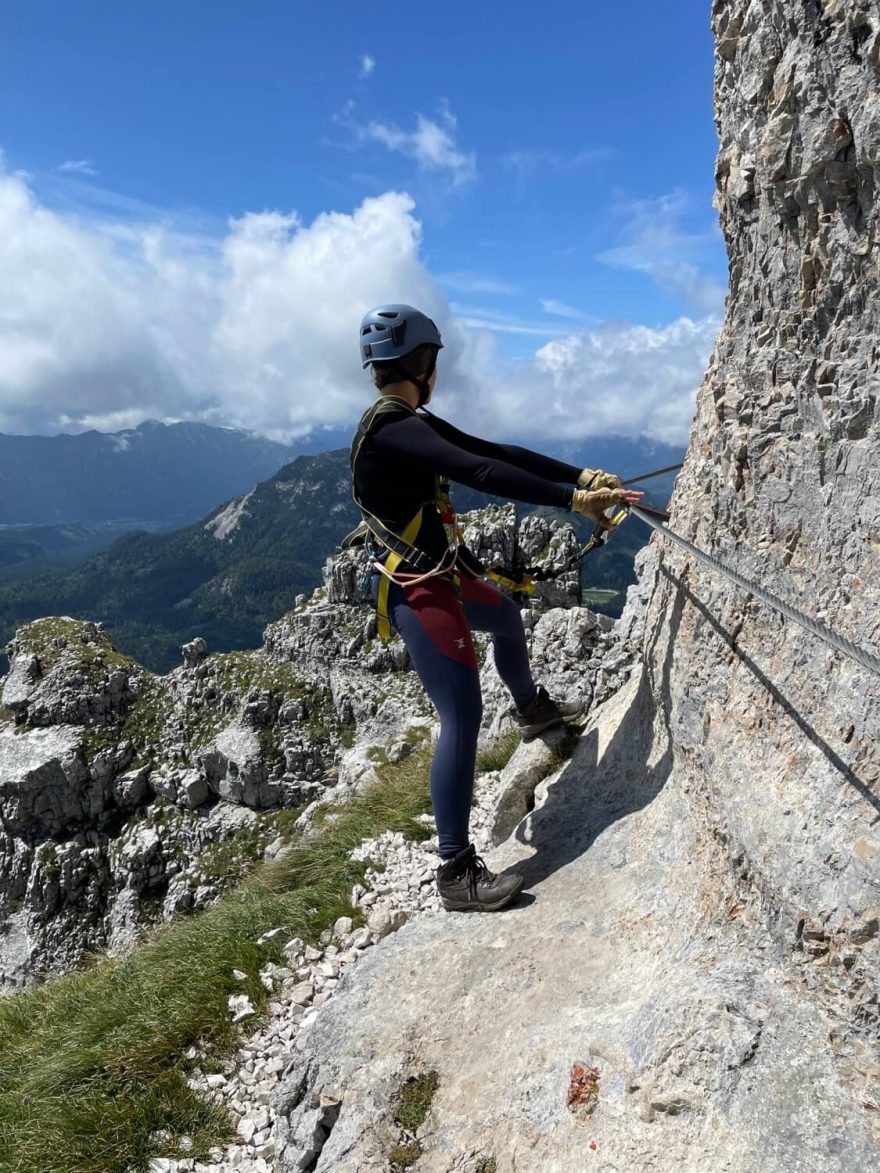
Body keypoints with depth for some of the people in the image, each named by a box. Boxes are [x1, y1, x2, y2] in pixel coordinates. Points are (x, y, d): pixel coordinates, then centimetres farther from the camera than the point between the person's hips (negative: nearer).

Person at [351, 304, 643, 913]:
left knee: (508, 617, 34)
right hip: (416, 591, -11)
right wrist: (574, 499, -34)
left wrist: (581, 474, -3)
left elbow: (496, 451, 3)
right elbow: (482, 472, -34)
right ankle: (458, 871, -6)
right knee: (463, 715, -15)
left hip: (445, 575, 11)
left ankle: (533, 708, 62)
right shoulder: (391, 428, -22)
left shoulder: (413, 423, 9)